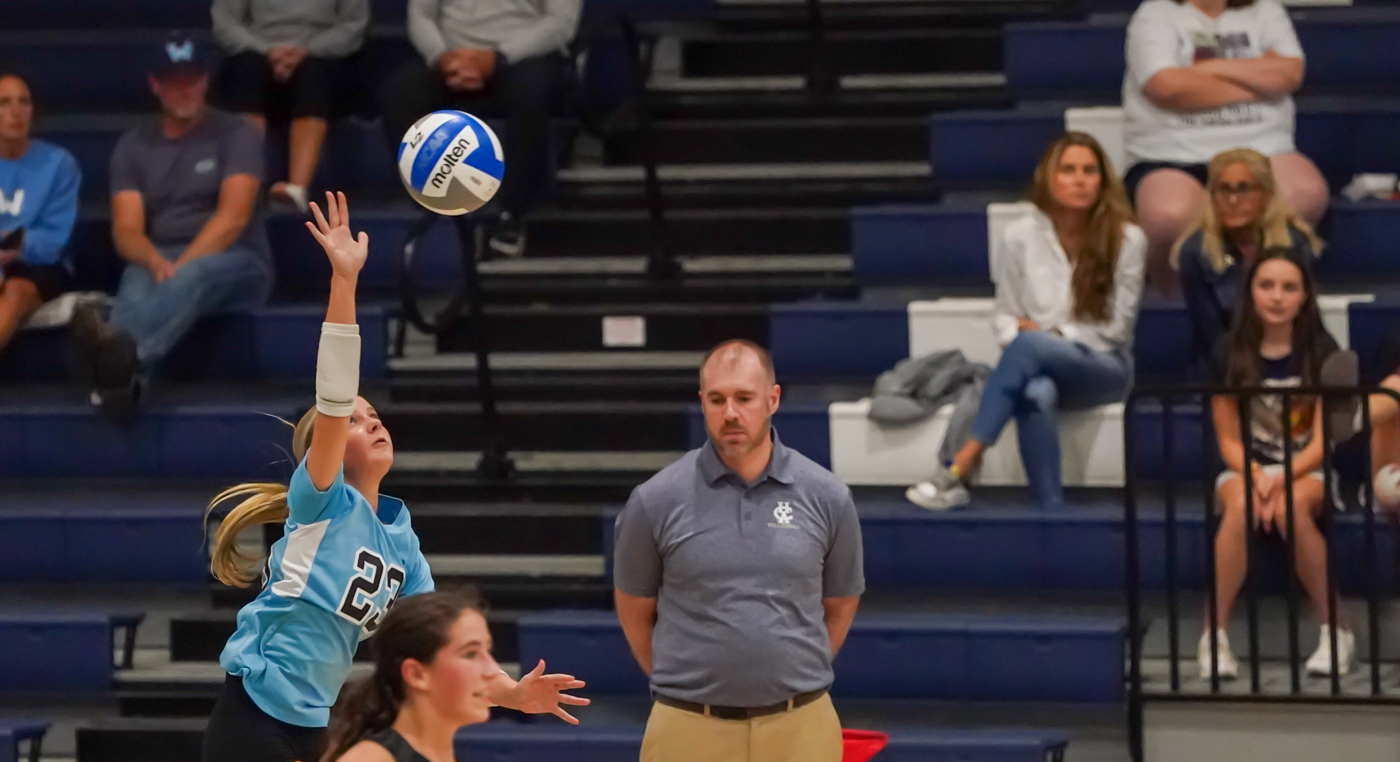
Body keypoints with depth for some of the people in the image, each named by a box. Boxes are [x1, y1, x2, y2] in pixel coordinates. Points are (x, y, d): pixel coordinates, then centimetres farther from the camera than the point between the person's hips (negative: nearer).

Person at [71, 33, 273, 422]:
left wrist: (182, 267, -24)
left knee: (196, 275, -40)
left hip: (235, 265, -3)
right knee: (136, 283, -36)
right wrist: (156, 263, -24)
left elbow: (234, 215, -12)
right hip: (158, 264, 3)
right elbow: (127, 230, 0)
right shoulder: (134, 146, 12)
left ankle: (122, 353, -73)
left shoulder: (236, 134, 2)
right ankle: (121, 375, -69)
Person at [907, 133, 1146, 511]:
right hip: (1041, 368, 2)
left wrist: (1049, 335, -9)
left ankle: (961, 467, -38)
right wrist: (1017, 334, -14)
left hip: (1104, 368, -2)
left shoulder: (1126, 239, -3)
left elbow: (1116, 327, -1)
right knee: (1035, 394, -39)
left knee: (1028, 347, -35)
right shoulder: (1020, 236, 2)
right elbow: (1004, 315, 9)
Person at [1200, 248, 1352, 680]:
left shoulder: (1321, 351, -3)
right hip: (1246, 467, 1)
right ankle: (1215, 636, -31)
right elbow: (1228, 438, 1)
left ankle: (1335, 632, -25)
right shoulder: (1230, 353, 0)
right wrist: (1258, 477, -20)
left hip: (1307, 470, -1)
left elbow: (1321, 439, -6)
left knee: (1292, 507, -37)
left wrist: (1283, 479, -24)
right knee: (1241, 507, -36)